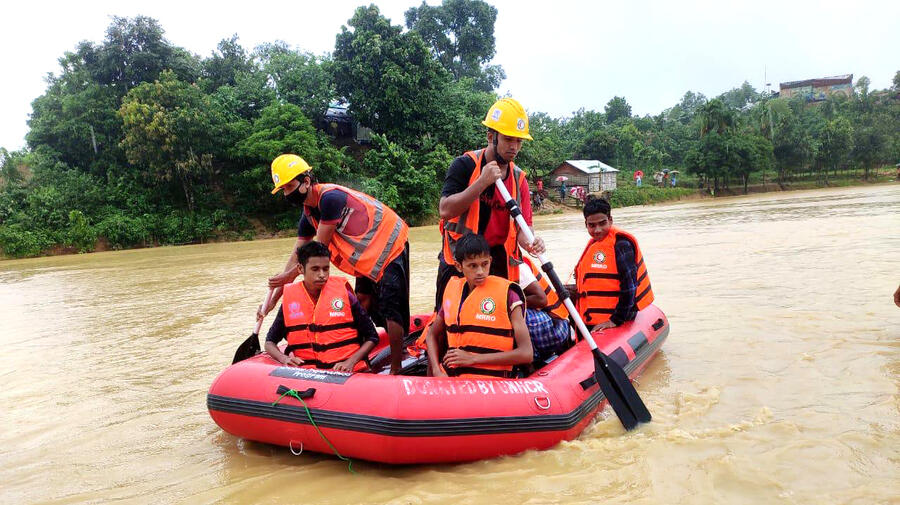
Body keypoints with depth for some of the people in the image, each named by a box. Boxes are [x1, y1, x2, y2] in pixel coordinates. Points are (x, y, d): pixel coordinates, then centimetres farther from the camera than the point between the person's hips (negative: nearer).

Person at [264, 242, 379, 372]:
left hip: (346, 372, -2)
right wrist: (284, 359, -6)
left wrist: (350, 362, -9)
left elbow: (372, 337, 6)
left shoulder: (344, 294, 2)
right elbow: (270, 342, 16)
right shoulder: (289, 299, 7)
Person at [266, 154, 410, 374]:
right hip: (369, 256, 10)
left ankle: (396, 369, -7)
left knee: (390, 309, -12)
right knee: (363, 302, 12)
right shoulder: (308, 215, 4)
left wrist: (291, 275, -12)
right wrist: (274, 298, 4)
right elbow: (297, 255, 6)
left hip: (390, 247, -10)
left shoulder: (330, 197, -26)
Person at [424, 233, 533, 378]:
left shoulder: (506, 293, -5)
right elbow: (432, 334, 21)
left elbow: (526, 353, -9)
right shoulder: (452, 288, 9)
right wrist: (437, 371, 3)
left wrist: (473, 358, -11)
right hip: (449, 377, 5)